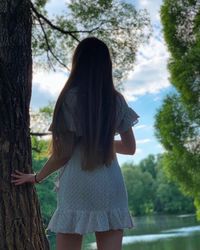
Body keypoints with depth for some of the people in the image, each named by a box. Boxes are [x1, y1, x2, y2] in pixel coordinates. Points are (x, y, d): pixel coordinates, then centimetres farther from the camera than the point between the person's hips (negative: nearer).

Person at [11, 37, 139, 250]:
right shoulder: (117, 100, 7)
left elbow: (63, 152, -5)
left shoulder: (71, 97, -4)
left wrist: (37, 177, 10)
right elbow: (130, 148, 14)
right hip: (110, 189, 4)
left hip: (76, 190, -3)